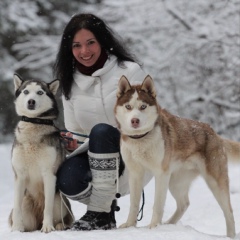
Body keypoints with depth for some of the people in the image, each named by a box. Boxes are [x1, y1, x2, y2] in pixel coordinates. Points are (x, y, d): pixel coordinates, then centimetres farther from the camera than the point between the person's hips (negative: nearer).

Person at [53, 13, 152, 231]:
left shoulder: (129, 71, -7)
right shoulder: (70, 83, 7)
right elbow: (74, 131, 13)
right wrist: (73, 142, -12)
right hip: (97, 159, 3)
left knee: (100, 131, -33)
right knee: (67, 181, -30)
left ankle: (99, 213, -25)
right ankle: (108, 204, 3)